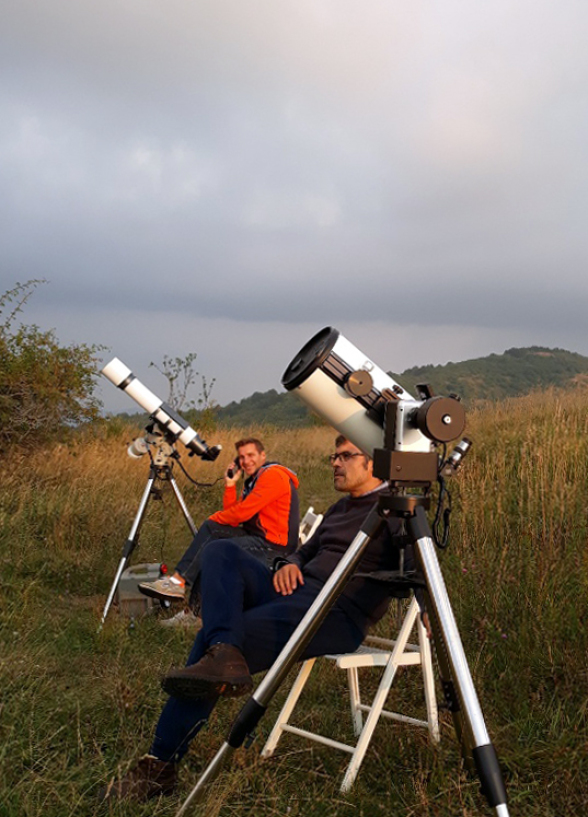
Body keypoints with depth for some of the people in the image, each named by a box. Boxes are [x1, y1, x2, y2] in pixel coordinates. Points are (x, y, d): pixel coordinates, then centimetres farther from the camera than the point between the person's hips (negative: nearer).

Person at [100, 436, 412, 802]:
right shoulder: (339, 509, 26)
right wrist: (289, 564, 10)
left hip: (337, 615, -9)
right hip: (295, 591, 9)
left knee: (209, 640, -23)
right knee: (222, 552, -13)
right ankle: (224, 654, -32)